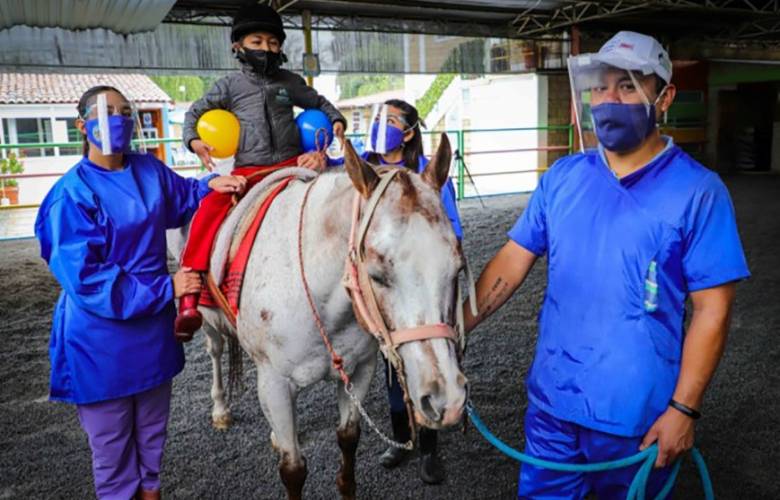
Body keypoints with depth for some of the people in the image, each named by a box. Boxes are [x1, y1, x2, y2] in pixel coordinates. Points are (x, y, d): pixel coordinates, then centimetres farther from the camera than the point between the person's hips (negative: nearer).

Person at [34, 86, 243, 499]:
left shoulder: (150, 170, 0)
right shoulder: (72, 193, -19)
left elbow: (183, 197, 21)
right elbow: (84, 278, -23)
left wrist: (211, 185, -2)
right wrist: (166, 289, -24)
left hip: (153, 326, 6)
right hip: (101, 336, -6)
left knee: (152, 430, 23)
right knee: (111, 440, 13)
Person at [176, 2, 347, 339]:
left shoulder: (290, 82, 13)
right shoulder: (230, 86, 10)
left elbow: (317, 102, 28)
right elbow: (195, 112, 17)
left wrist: (336, 120, 11)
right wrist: (193, 140, -1)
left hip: (290, 163, 2)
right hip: (248, 171, -2)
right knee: (210, 208, -26)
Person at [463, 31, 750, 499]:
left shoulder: (698, 191, -12)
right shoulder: (562, 177, 0)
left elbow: (712, 310, -11)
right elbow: (512, 262, 1)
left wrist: (683, 410, -13)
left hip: (637, 413, -3)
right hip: (552, 398, 4)